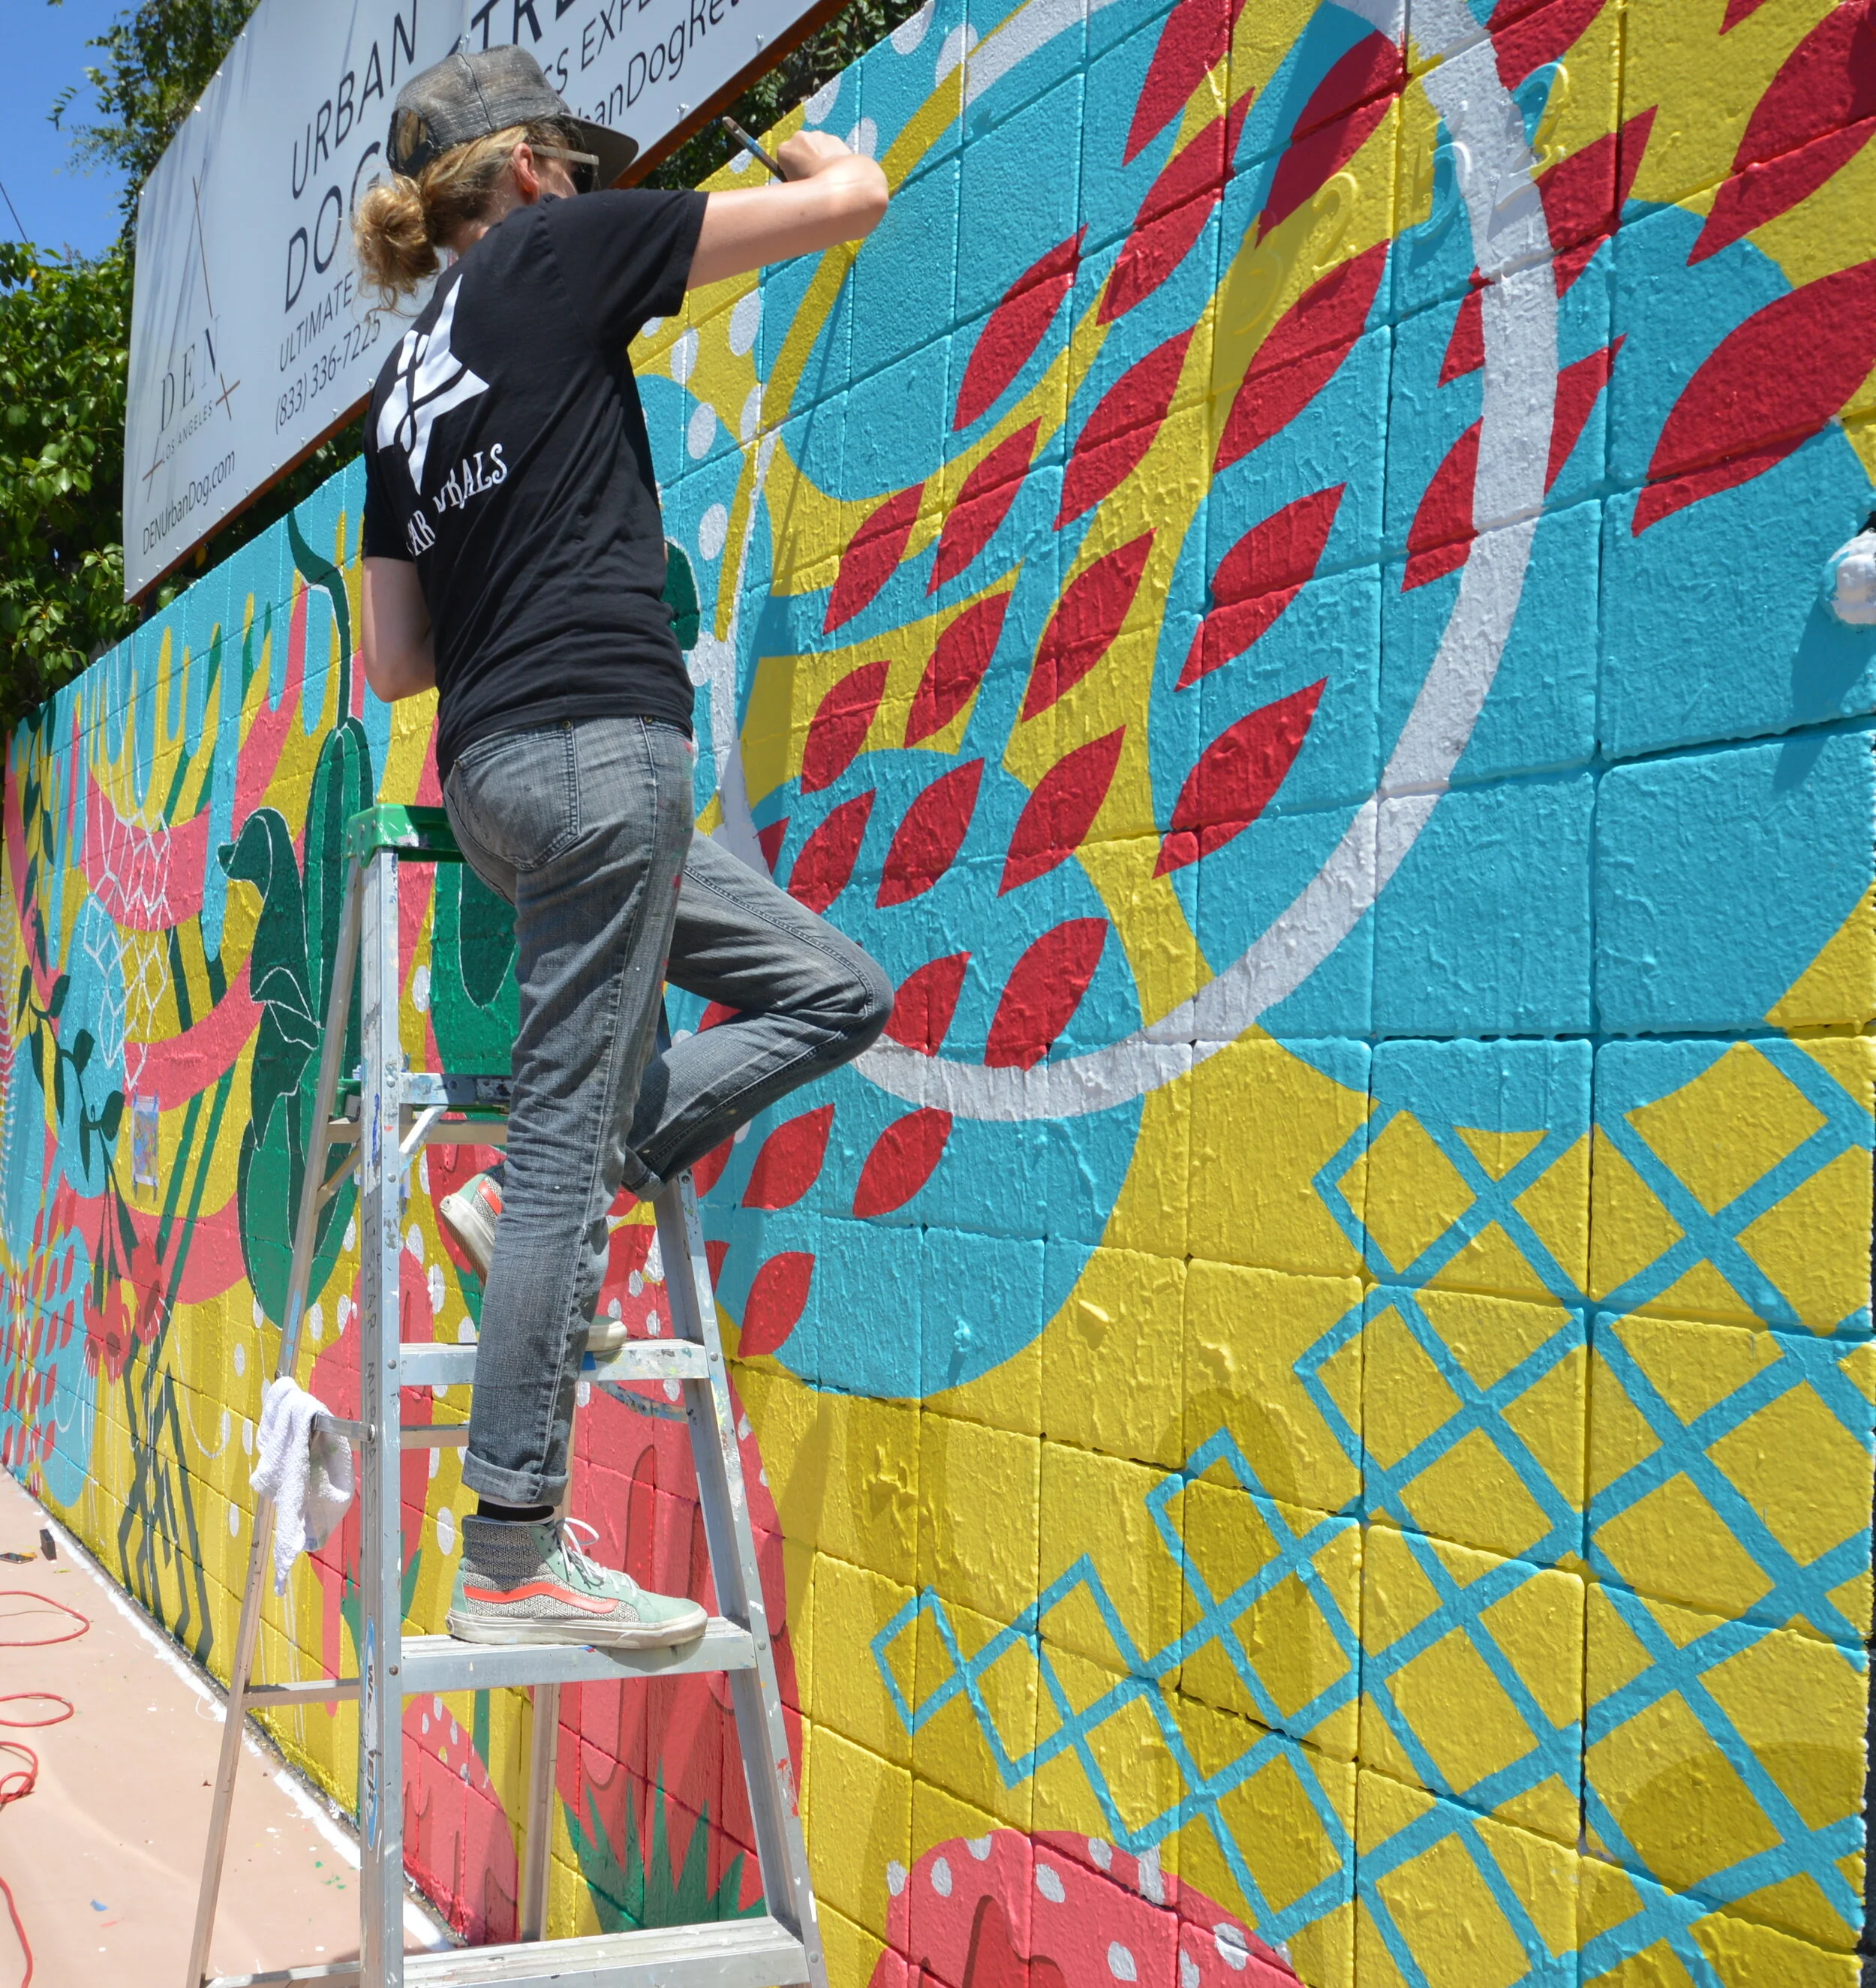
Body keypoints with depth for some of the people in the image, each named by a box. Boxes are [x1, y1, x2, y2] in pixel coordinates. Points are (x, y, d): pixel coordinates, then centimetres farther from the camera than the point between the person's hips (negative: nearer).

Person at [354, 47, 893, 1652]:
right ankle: (512, 1556, -2)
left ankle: (564, 1195, 6)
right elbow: (857, 202, 6)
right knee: (574, 1132, -7)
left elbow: (395, 664, 20)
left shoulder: (409, 390, 23)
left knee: (837, 990, 14)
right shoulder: (556, 251, 4)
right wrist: (814, 148, 28)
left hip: (491, 768, 9)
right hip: (597, 740, -9)